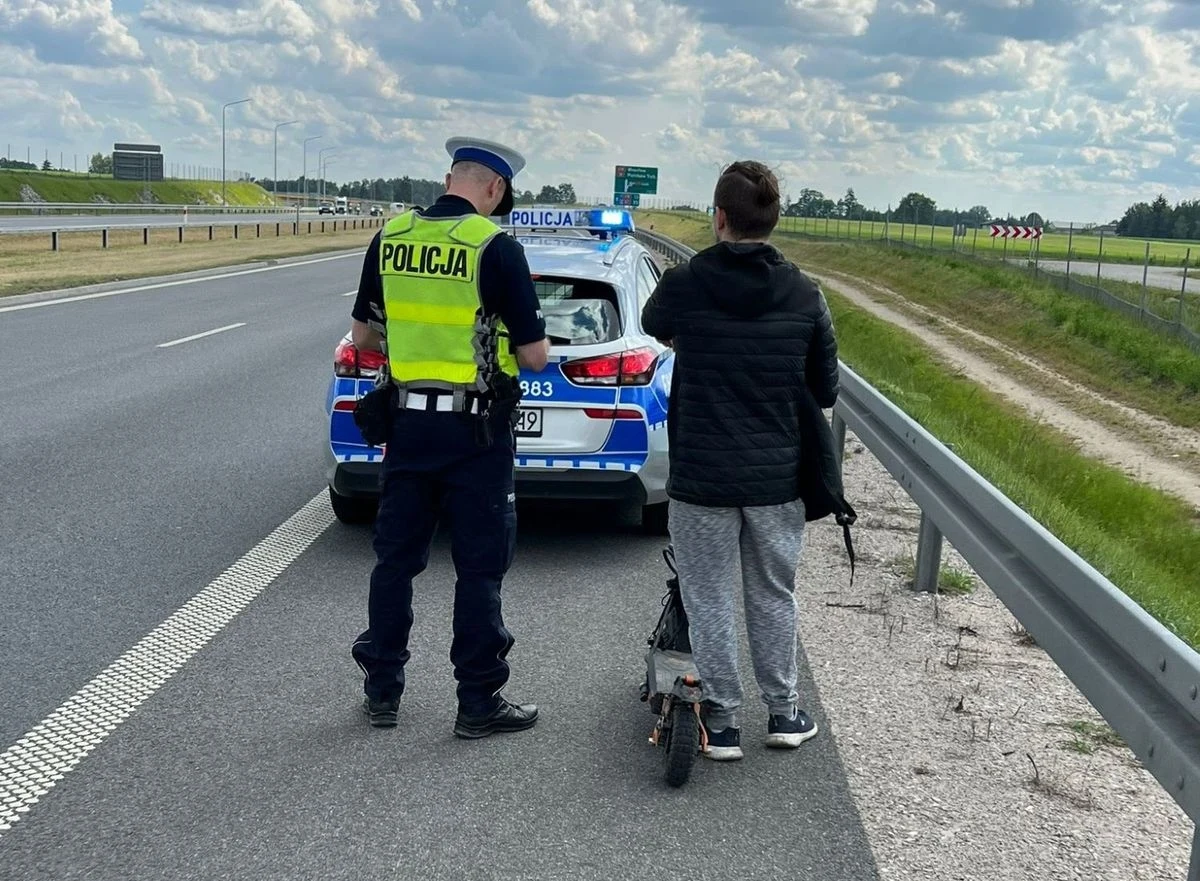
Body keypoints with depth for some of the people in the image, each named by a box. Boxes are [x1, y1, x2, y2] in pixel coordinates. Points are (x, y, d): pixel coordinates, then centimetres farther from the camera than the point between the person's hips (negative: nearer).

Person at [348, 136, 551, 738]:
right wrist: (537, 349, 11)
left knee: (395, 558, 14)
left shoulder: (390, 238, 3)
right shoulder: (497, 247, -13)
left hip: (407, 423, 5)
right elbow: (535, 355, -11)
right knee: (480, 569, 5)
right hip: (476, 433, -4)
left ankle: (381, 690, 23)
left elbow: (362, 336, 12)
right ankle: (479, 701, 12)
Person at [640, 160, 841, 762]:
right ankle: (783, 713, 27)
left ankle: (722, 722, 14)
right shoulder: (805, 295, -4)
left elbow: (654, 327, 14)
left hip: (701, 478, -2)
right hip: (778, 477, 3)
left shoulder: (683, 284, -10)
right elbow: (825, 391, 5)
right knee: (774, 597, 17)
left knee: (709, 601, 8)